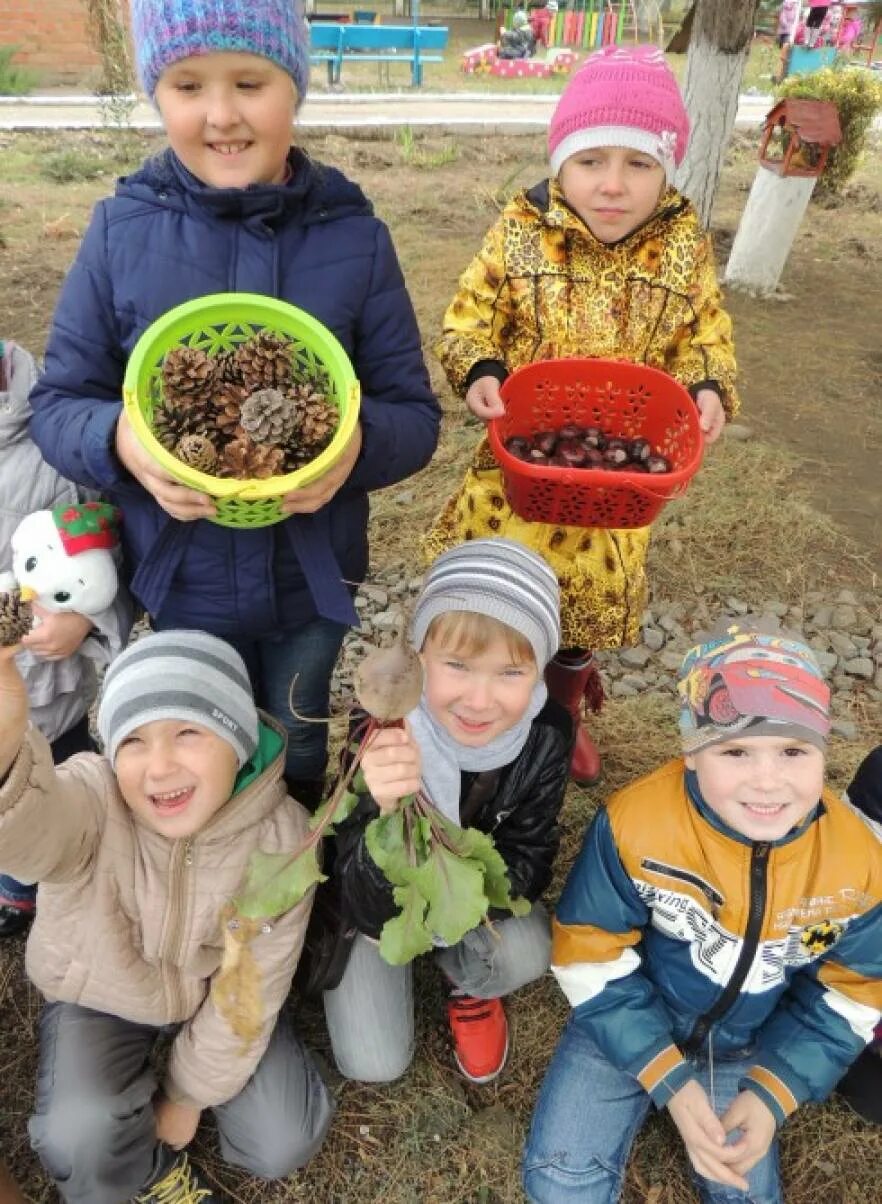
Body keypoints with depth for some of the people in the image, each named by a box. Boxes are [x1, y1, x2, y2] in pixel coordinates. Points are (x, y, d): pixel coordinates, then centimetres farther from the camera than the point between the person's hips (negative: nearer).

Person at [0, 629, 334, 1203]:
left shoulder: (282, 834, -27)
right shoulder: (94, 798, -33)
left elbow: (253, 989, -15)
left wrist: (191, 1093, -8)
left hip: (214, 995, 1)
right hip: (98, 996, -1)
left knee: (285, 1144, -6)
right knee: (81, 1144, -24)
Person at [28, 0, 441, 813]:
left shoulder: (354, 236, -9)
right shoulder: (122, 229, -9)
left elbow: (415, 414, -7)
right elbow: (57, 404, -4)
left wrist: (357, 444, -29)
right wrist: (120, 439, -27)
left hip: (310, 579, 0)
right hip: (179, 580, 1)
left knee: (295, 760, 25)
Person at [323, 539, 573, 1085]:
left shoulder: (547, 733, -27)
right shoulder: (383, 734, -37)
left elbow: (528, 865, -15)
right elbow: (368, 911, -36)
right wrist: (389, 816, -57)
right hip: (380, 903, -1)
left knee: (525, 954, -26)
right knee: (374, 1064, -6)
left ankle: (468, 985, 10)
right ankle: (403, 966, 25)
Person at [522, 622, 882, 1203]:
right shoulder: (634, 824, -30)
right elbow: (591, 959, -17)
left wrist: (772, 1094, -14)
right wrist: (668, 1079, -21)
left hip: (748, 1048, 2)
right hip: (628, 1021, -2)